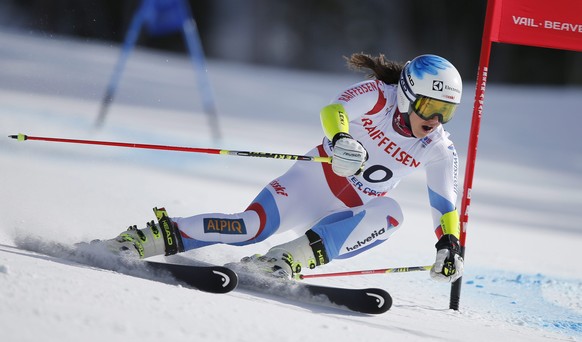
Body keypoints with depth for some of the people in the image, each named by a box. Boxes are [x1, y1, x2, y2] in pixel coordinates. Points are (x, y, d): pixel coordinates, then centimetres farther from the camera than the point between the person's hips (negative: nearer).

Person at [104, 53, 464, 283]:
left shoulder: (439, 149, -6)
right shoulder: (377, 95, -16)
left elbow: (446, 204, 0)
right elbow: (333, 110, -33)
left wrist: (450, 244, -17)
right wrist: (340, 139, -55)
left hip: (351, 215, 3)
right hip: (319, 177, -3)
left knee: (390, 213, -32)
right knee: (253, 225, -27)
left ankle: (291, 258, -38)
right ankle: (155, 237, -19)